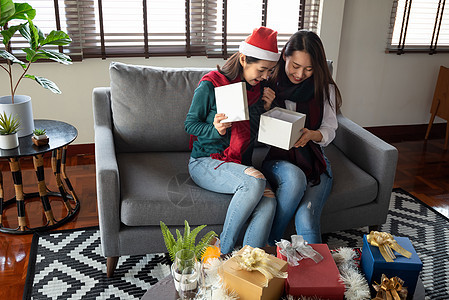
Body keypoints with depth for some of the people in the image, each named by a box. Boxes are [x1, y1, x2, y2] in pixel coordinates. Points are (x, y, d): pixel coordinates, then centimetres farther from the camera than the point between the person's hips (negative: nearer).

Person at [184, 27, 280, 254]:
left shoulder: (258, 89, 7)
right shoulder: (210, 85, -9)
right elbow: (190, 124, -3)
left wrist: (266, 109, -4)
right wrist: (215, 130, -23)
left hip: (240, 164, 5)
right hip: (205, 162, -4)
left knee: (268, 201, -28)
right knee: (255, 182, -34)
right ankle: (222, 253, -17)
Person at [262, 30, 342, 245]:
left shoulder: (324, 88, 3)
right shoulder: (270, 84, -2)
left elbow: (329, 131, 4)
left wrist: (312, 135, -20)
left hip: (313, 161, 1)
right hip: (277, 159, -1)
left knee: (306, 220, -26)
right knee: (294, 176, -37)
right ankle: (269, 243, -17)